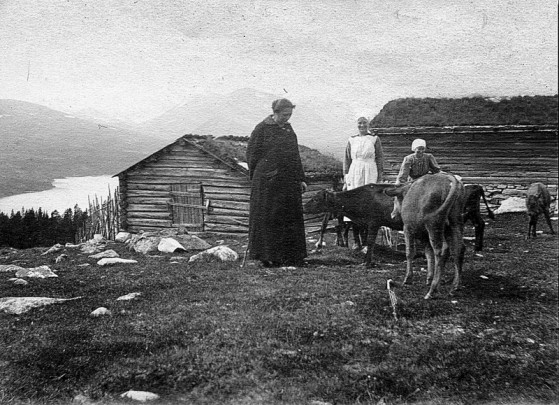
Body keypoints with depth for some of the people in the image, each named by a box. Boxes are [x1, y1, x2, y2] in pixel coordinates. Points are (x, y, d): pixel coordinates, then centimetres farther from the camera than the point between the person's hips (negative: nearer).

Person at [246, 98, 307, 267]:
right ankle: (267, 256, 4)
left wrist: (301, 179, 15)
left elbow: (295, 156, 19)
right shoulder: (262, 129, -3)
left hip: (289, 182, 7)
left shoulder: (289, 129, 16)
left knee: (291, 218, 6)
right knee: (267, 218, -3)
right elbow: (252, 154, -2)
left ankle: (291, 256, 14)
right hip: (267, 182, -6)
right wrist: (256, 177, -3)